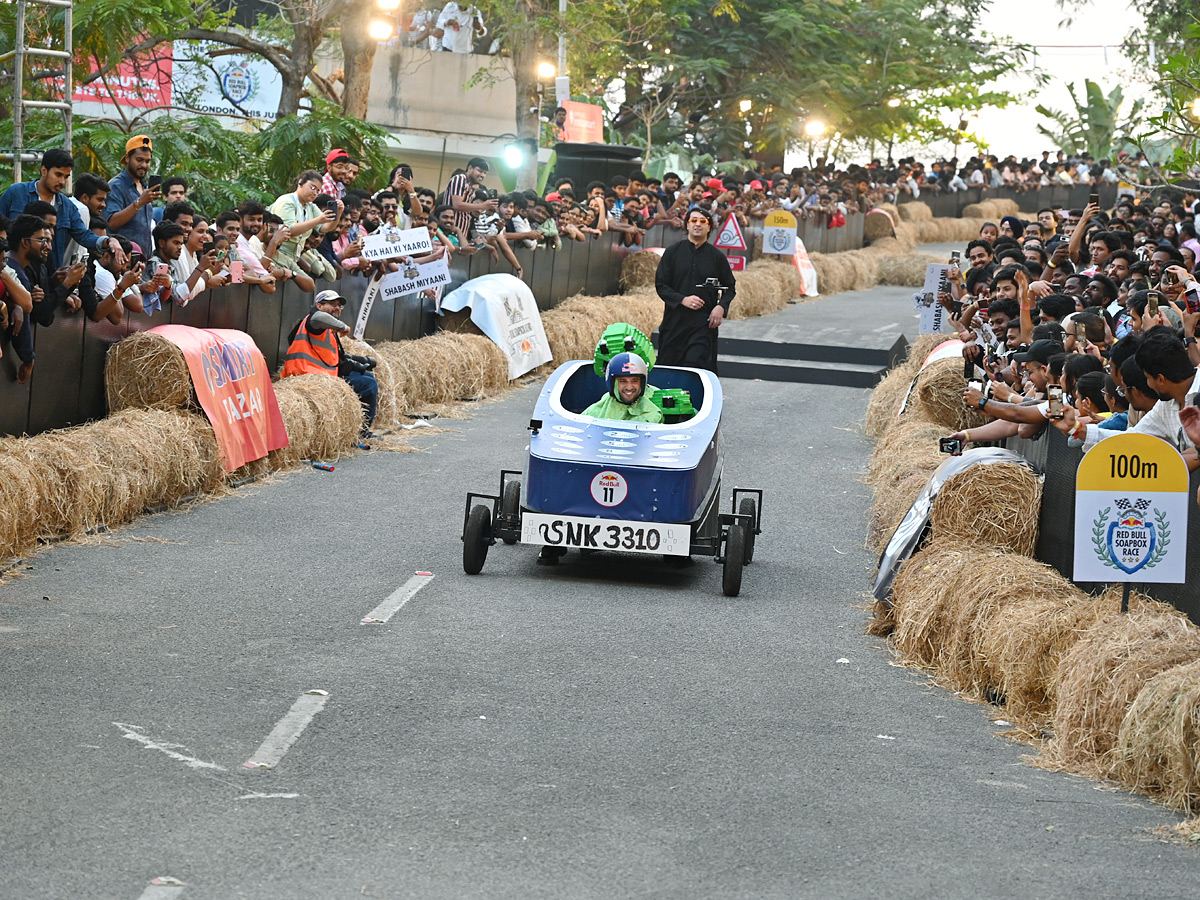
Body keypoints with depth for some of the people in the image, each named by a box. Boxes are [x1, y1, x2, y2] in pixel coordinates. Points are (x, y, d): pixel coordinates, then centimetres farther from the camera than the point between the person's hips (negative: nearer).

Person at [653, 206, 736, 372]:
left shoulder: (717, 256, 7)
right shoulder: (673, 252, 6)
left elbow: (730, 288, 15)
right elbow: (660, 285, 4)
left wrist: (721, 307, -6)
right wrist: (682, 300, -12)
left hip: (704, 322, -2)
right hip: (674, 320, 2)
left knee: (696, 364, -16)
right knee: (667, 368, 2)